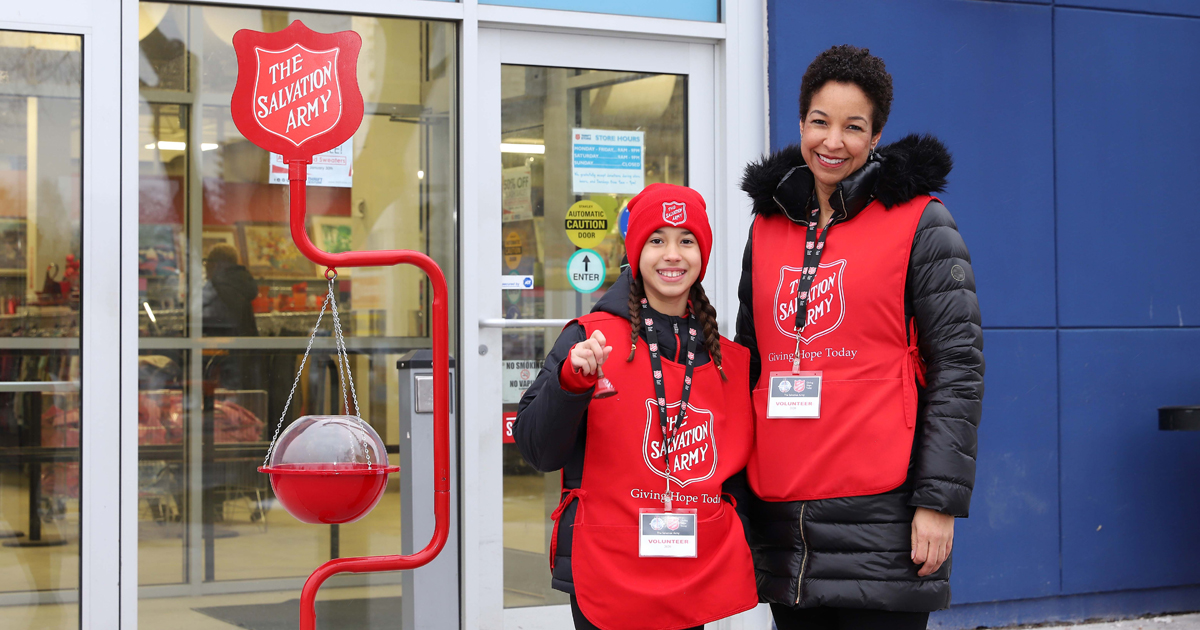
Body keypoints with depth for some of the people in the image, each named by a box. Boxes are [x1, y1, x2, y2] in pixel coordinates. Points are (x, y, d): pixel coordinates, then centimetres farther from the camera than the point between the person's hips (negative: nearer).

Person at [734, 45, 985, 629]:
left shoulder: (919, 224, -1)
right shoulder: (768, 227, 14)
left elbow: (957, 366, -6)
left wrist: (939, 500, -13)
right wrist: (739, 493, 15)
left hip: (880, 516, -5)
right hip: (780, 513, 5)